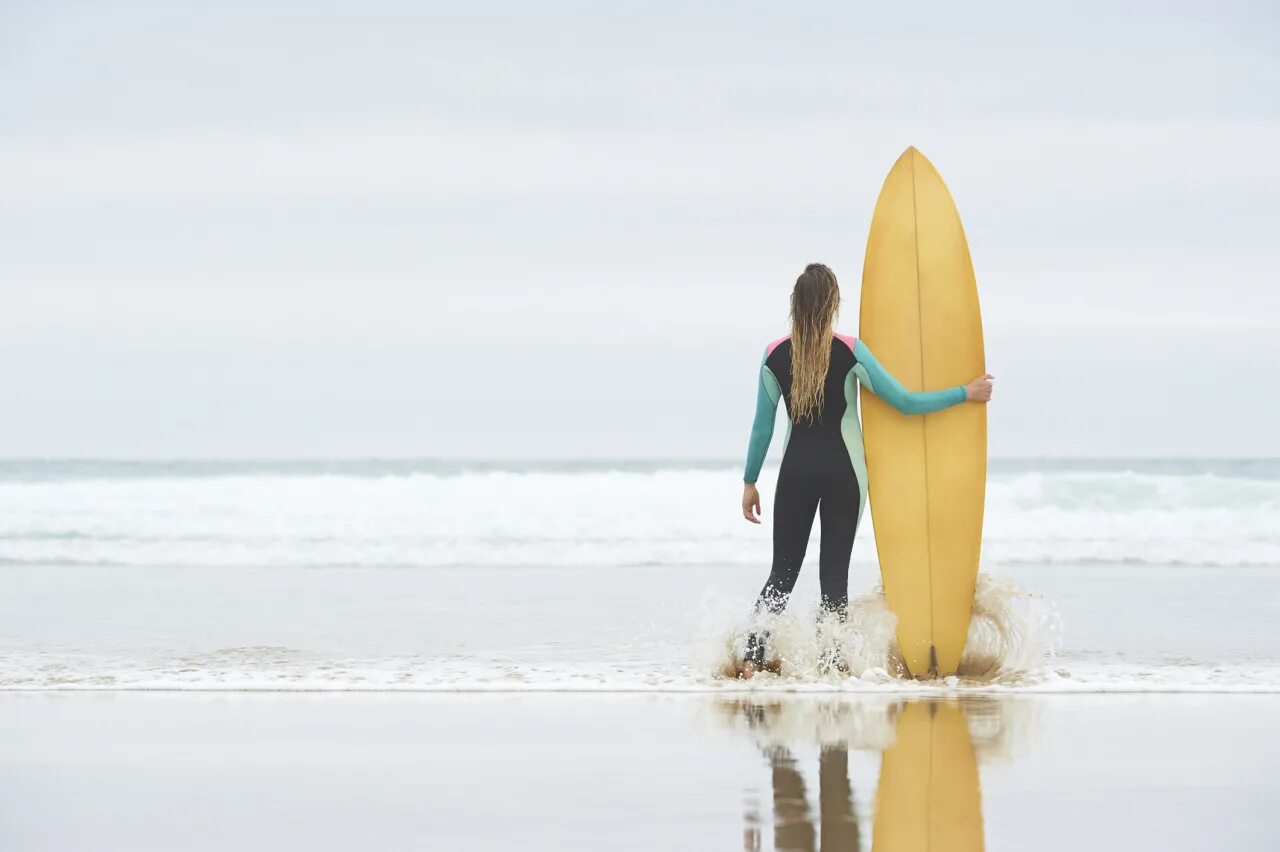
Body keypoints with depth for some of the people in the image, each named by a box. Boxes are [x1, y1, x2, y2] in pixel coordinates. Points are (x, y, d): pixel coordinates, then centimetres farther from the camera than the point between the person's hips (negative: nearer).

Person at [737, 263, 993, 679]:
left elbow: (762, 426, 1)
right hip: (842, 471, -2)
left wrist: (750, 482, 11)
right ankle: (831, 666, 2)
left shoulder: (774, 355, -4)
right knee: (834, 574, 4)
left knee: (782, 572, 7)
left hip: (797, 469, 2)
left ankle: (751, 659, -7)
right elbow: (905, 401, -7)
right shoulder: (850, 352, -10)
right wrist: (966, 393, 3)